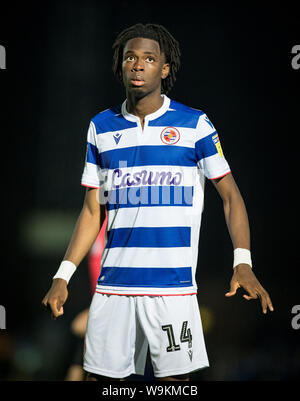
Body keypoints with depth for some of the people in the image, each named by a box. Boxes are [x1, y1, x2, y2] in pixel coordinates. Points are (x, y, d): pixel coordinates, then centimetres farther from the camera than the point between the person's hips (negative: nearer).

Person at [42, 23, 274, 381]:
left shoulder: (194, 124, 0)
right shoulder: (101, 127, 10)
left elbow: (230, 196, 2)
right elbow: (92, 211, 14)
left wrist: (242, 263, -12)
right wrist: (63, 275, 6)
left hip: (173, 284, -3)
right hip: (113, 285, 3)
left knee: (175, 379, -1)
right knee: (99, 377, 3)